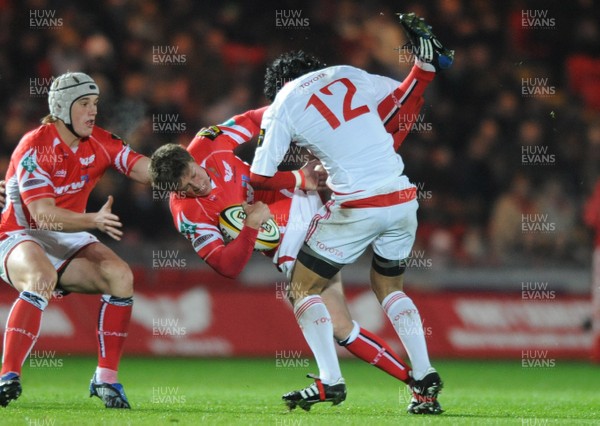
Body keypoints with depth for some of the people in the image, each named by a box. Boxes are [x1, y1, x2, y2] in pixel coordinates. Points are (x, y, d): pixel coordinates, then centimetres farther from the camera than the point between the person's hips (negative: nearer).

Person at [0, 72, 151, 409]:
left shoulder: (100, 143, 1)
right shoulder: (35, 147, -18)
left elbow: (146, 169, -8)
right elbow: (43, 214, -27)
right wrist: (94, 220, -41)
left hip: (68, 241, 6)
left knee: (121, 276, -19)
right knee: (42, 278, -38)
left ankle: (106, 378, -11)